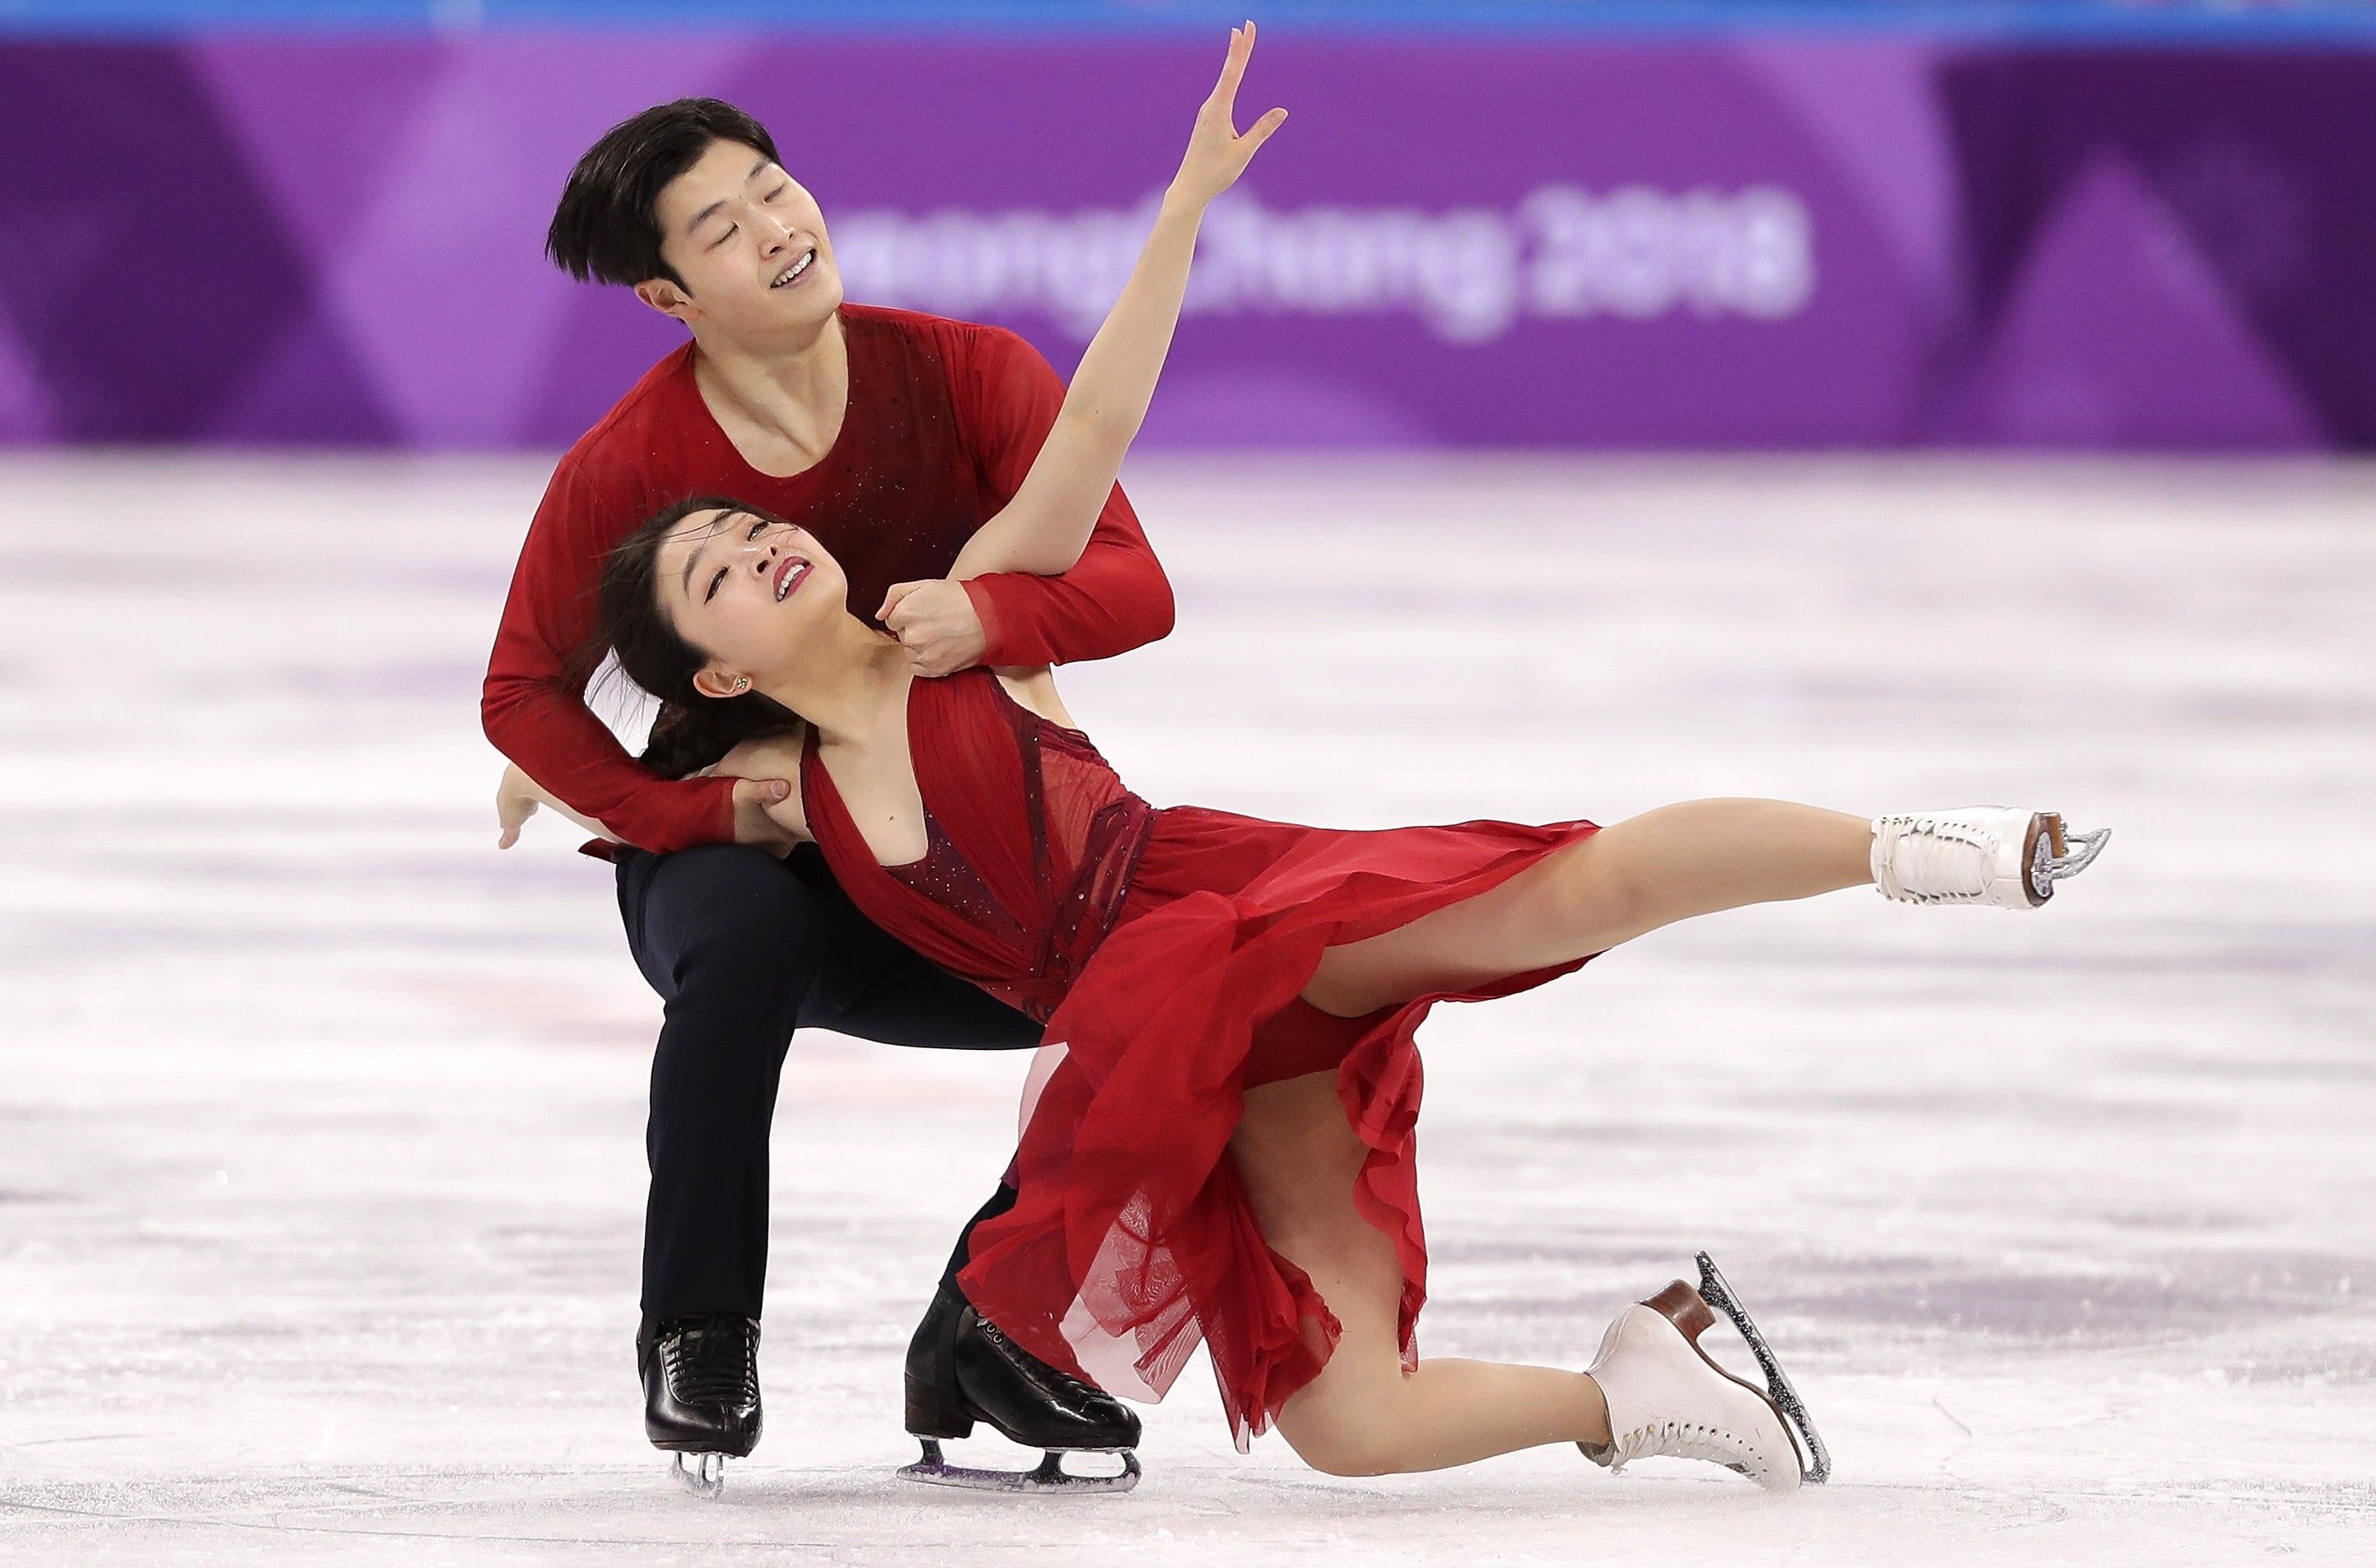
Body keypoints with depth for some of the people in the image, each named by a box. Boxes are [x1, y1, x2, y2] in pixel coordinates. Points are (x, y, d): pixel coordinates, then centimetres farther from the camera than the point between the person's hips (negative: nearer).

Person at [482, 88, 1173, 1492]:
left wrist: (990, 615, -41)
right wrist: (696, 814, -22)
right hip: (728, 855, -3)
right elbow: (525, 693, -7)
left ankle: (980, 1337, 2)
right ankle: (700, 1335, -20)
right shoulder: (626, 468, -17)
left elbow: (1136, 589, -19)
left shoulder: (967, 376, -13)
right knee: (750, 944, -39)